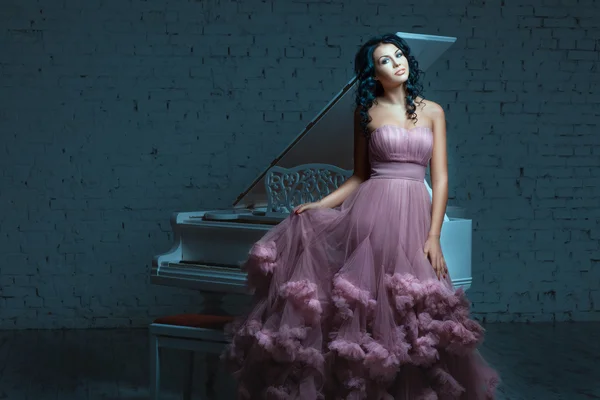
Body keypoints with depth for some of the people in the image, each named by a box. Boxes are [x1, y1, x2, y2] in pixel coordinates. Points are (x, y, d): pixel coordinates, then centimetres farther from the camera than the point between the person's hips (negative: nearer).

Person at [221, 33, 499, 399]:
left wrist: (434, 236, -7)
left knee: (412, 308, -2)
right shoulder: (367, 112, 8)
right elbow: (360, 176, 12)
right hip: (372, 209, 0)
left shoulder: (432, 112, 9)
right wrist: (320, 204, -2)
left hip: (415, 215, 1)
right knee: (366, 299, -6)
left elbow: (440, 178, 3)